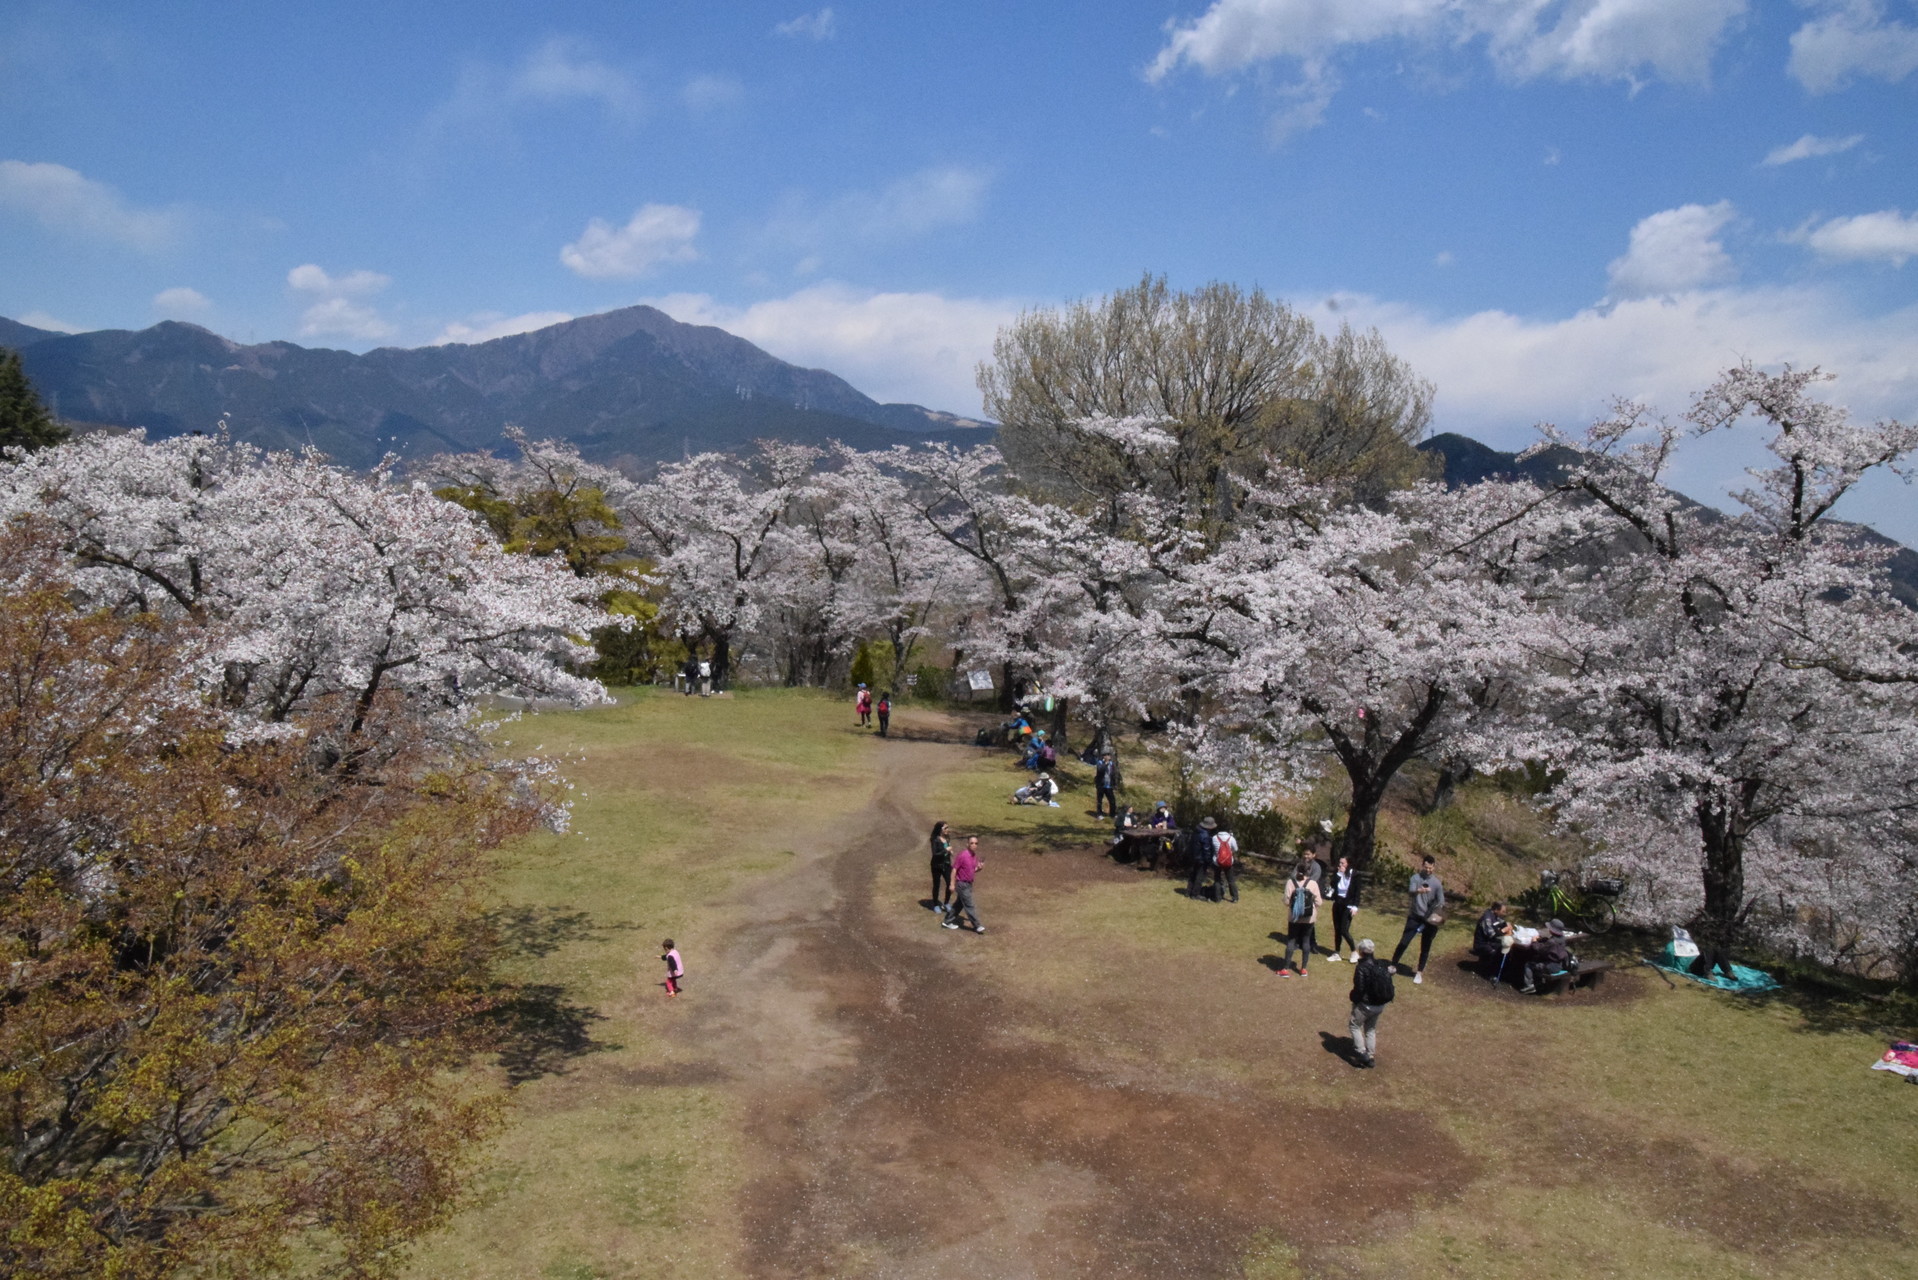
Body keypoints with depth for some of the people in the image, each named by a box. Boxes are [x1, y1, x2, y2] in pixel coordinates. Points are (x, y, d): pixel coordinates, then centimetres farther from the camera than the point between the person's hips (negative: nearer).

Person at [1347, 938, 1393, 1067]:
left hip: (1366, 1004, -7)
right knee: (1371, 1029, 22)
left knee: (1355, 1026, 13)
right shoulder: (1381, 965, 0)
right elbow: (1388, 984, 4)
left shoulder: (1361, 968, -21)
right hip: (1381, 1004, 7)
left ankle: (1362, 1054, 3)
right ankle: (1371, 1057, 25)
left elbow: (1359, 989, -20)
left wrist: (1354, 999, -4)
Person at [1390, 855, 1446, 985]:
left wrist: (1437, 915, -21)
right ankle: (1393, 966, 14)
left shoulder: (1436, 883, -4)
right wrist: (1419, 891, -47)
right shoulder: (1416, 877, -6)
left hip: (1429, 919, 0)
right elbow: (1410, 891, -25)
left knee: (1425, 947, 6)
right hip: (1415, 916, 0)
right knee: (1404, 942, -1)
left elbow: (1441, 901, -4)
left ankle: (1419, 972, 20)